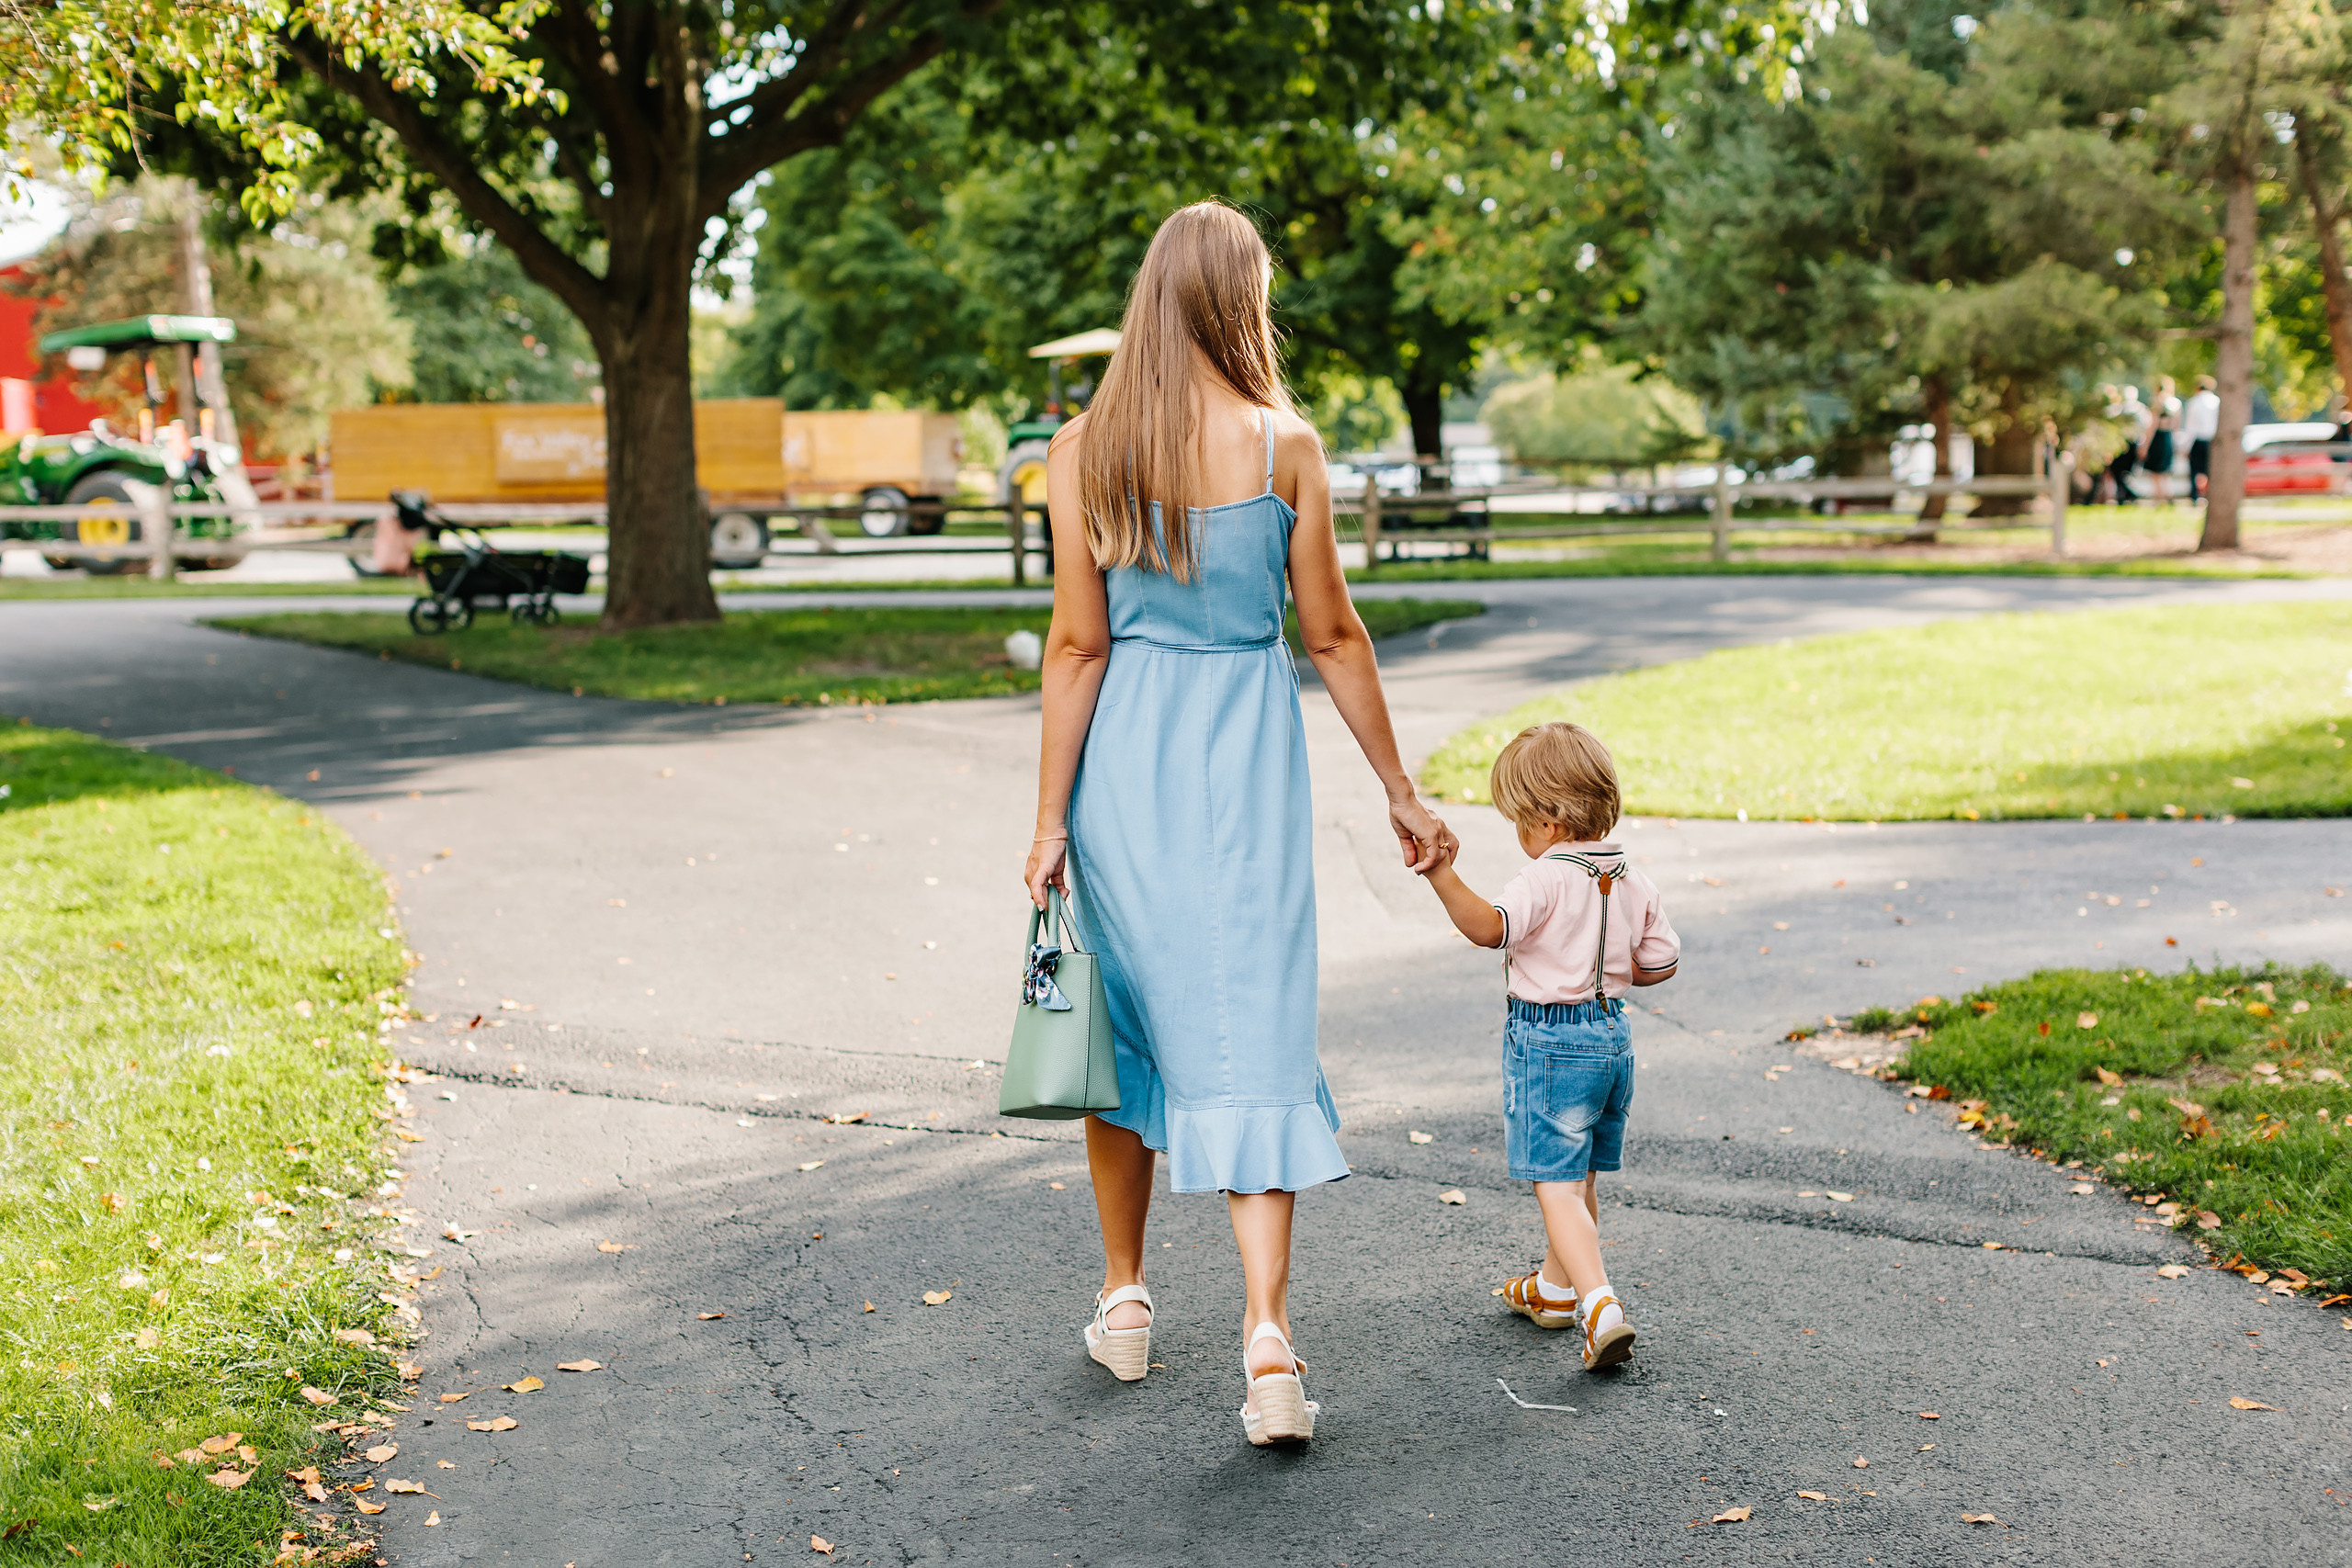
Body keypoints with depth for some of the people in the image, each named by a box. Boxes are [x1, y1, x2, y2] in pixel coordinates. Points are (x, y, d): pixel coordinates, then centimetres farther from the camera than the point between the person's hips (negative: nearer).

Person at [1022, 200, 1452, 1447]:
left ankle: (1123, 1299, 29)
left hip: (1125, 759, 2)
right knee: (1252, 1038, 0)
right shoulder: (1285, 446, -6)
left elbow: (1077, 644, -4)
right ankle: (1267, 1335, -9)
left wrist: (1051, 818, 1)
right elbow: (1332, 637, -2)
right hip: (1245, 758, -1)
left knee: (1125, 1017, 17)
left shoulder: (1081, 451, -4)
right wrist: (1401, 793, 8)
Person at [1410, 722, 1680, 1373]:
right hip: (1613, 1034, 8)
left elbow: (1489, 927, -35)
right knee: (1581, 1177, 22)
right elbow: (1661, 965, 11)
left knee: (1557, 1186, -7)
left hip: (1548, 1040, -8)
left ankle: (1601, 1306, -20)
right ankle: (1555, 1288, 38)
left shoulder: (1546, 880, -19)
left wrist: (1443, 875, -43)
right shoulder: (1633, 882, 5)